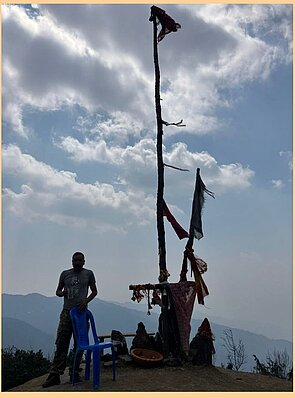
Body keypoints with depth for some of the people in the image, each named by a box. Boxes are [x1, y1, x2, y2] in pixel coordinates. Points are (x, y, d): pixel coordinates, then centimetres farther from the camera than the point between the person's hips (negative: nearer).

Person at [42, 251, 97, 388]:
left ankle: (74, 373, 14)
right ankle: (55, 374, -1)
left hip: (81, 312, -1)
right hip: (67, 312, 1)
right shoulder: (65, 274, 11)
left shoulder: (88, 273, 7)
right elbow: (58, 291, 18)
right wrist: (61, 293, -6)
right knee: (61, 343, -4)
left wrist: (86, 300, -8)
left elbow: (94, 291, 10)